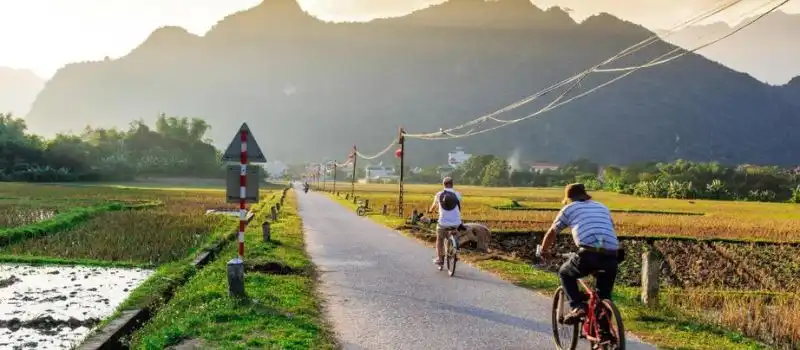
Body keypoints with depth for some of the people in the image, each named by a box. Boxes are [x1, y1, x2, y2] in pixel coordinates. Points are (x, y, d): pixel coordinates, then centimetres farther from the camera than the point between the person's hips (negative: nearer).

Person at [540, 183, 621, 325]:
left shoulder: (569, 208, 17)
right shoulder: (602, 207, 28)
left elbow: (552, 233, 26)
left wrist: (544, 251, 42)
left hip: (588, 254, -4)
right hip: (611, 256, 4)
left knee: (565, 273, 24)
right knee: (604, 294, 24)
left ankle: (577, 306, 6)